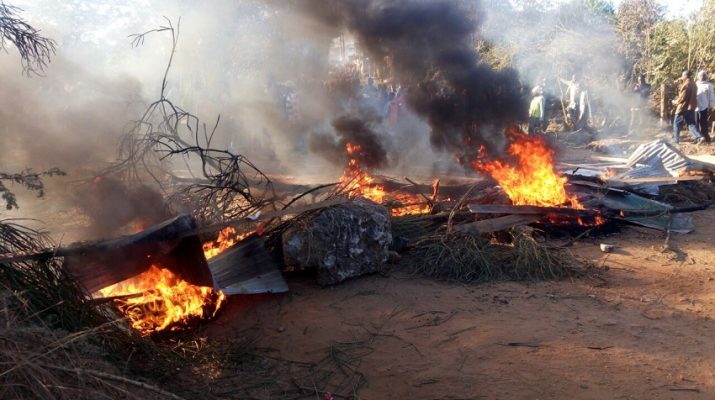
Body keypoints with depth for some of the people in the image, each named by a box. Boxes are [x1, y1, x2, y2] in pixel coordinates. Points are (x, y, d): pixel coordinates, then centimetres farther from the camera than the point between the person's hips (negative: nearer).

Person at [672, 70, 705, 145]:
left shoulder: (686, 85, -18)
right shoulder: (693, 84, 12)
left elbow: (682, 98, -20)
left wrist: (675, 102, -2)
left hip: (684, 107, -9)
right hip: (691, 107, 9)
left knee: (676, 123, 7)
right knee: (691, 124, 9)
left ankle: (675, 139, 13)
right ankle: (699, 137, -4)